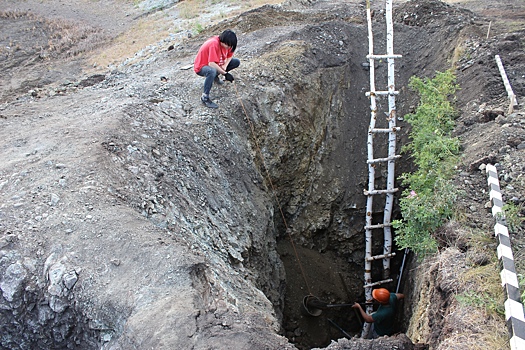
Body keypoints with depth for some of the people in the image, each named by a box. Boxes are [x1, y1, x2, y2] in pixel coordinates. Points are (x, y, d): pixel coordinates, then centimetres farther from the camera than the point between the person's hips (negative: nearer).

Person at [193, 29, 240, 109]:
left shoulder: (226, 43, -10)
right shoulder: (214, 44, -32)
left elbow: (230, 55, 5)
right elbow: (211, 64, -36)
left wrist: (225, 65, -15)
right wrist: (225, 73, -30)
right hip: (201, 67, -8)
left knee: (236, 62, -1)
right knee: (212, 71, -45)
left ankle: (215, 77, 10)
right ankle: (205, 97, -30)